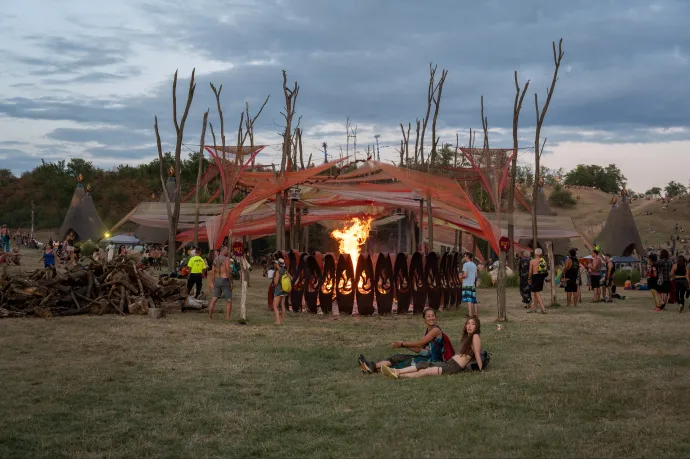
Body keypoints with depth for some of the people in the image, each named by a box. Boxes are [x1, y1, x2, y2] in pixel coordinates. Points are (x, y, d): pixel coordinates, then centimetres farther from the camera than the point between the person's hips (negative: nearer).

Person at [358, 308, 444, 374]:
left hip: (432, 360, -8)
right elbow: (420, 350, 13)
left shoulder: (436, 330, -11)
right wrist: (404, 345, 4)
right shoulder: (427, 331, 17)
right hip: (425, 357, 8)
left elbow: (420, 344, -12)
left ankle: (374, 369, -21)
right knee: (398, 358, -5)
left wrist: (402, 344, -4)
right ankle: (373, 366, -18)